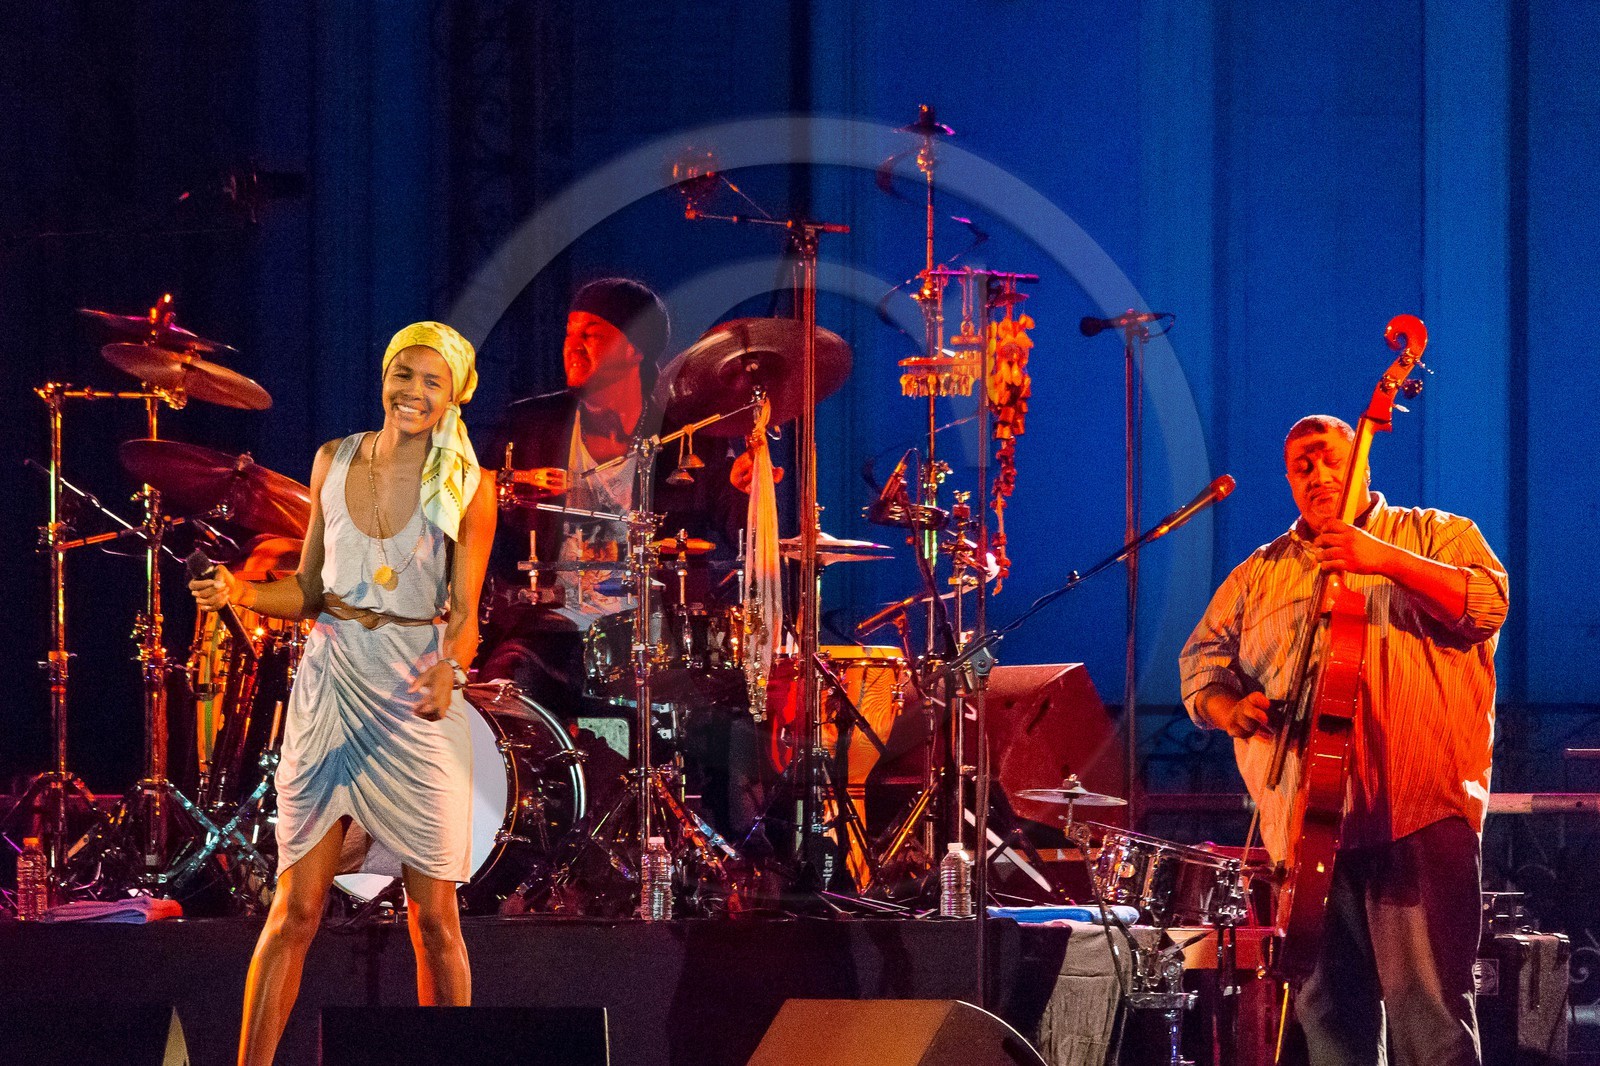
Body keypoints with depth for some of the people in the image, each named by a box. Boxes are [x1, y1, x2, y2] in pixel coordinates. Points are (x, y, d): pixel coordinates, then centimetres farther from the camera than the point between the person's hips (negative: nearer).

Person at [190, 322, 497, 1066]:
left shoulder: (469, 488, -3)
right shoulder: (334, 462, 5)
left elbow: (465, 613, -3)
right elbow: (310, 590, 12)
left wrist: (449, 670, -23)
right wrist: (242, 594, -6)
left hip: (417, 698, -2)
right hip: (330, 688, 2)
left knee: (433, 917, 1)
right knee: (295, 908, -1)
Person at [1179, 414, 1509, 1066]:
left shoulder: (1434, 536, 11)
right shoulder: (1257, 577, 21)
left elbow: (1488, 604, -7)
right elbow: (1201, 667, 18)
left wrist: (1387, 560, -18)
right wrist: (1231, 708, -5)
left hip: (1421, 811, -4)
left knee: (1428, 1010, -13)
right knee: (1328, 1013, 4)